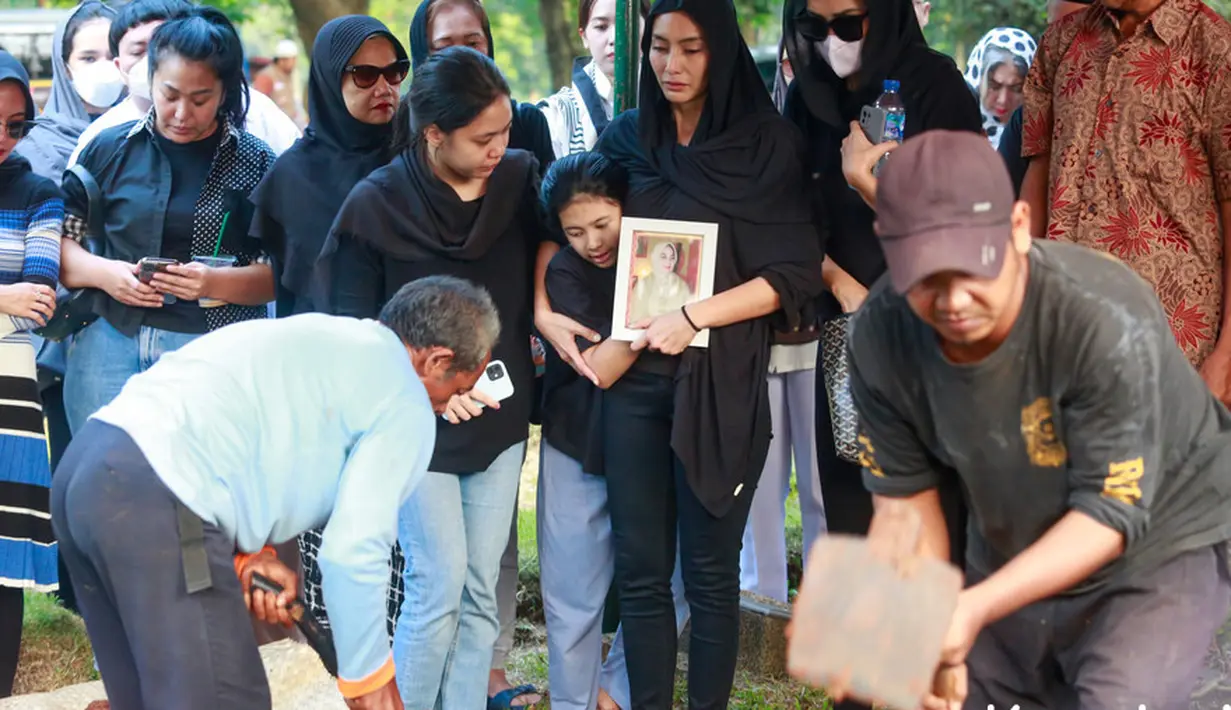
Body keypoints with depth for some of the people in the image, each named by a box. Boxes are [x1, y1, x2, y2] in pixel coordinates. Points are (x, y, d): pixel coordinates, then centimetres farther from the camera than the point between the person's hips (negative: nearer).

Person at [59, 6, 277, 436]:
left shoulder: (254, 163, 5)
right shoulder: (109, 150, 9)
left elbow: (279, 275, 0)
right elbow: (56, 240, 9)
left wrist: (215, 283, -17)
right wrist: (103, 272, -9)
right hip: (110, 344, 2)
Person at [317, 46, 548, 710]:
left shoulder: (520, 178, -2)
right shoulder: (376, 205, -11)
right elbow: (355, 331, -7)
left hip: (500, 419, 4)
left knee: (480, 588, 6)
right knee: (439, 584, -7)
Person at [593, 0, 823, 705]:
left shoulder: (768, 143, -2)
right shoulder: (625, 138, 8)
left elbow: (797, 272, -8)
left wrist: (694, 317, -16)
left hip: (722, 380, -3)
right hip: (633, 374, 3)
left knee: (710, 570, 4)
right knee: (640, 570, 5)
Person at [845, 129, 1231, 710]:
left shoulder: (1108, 324, -33)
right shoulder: (882, 334, -19)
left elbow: (1110, 514, -27)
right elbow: (905, 493, -8)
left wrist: (975, 608, -37)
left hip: (1160, 547, -5)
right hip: (1015, 564, 5)